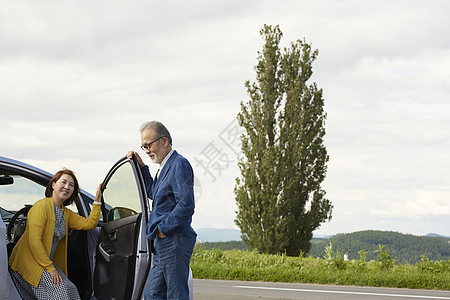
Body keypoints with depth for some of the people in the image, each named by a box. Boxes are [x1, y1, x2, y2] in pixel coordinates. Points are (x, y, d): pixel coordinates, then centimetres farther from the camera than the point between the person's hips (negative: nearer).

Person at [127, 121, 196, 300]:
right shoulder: (165, 167, 19)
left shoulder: (179, 165, -12)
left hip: (174, 242, -10)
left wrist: (163, 228, -15)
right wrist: (141, 167, 27)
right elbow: (154, 193, 36)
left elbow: (186, 205, -21)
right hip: (163, 244, 10)